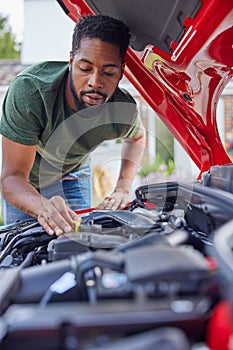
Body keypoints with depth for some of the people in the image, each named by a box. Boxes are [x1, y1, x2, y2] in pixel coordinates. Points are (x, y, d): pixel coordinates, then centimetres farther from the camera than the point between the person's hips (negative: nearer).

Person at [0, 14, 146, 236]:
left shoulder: (124, 111, -28)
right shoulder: (28, 91, -41)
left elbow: (137, 136, 0)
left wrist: (122, 189, -13)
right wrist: (42, 206, -63)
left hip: (72, 173, 2)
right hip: (24, 180, -2)